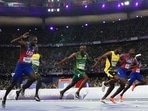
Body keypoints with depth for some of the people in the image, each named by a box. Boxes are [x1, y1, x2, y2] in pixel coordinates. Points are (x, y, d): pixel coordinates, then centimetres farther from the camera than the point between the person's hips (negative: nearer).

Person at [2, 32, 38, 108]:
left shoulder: (35, 47, 3)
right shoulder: (24, 44, -17)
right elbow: (12, 42, -33)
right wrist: (22, 37, -43)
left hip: (28, 65, 5)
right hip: (20, 65, -4)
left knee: (34, 78, -24)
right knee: (13, 83, 3)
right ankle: (4, 98, 22)